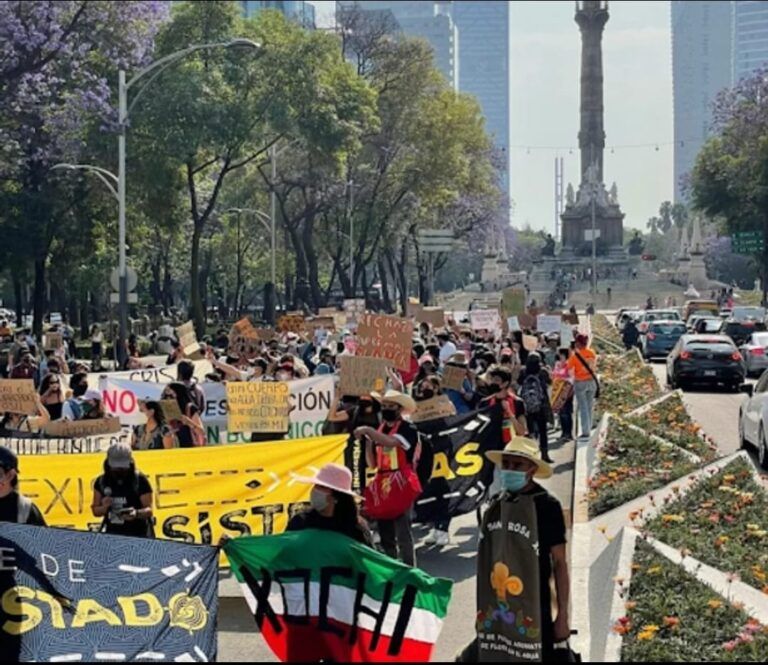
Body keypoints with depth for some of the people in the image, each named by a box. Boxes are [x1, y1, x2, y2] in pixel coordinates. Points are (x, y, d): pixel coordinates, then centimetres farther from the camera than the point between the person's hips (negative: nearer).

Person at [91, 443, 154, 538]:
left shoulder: (140, 480, -7)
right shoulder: (101, 481, 3)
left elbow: (149, 510, -10)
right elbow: (95, 511, 11)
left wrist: (137, 513, -31)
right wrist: (104, 507, -12)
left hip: (138, 534, -4)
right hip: (112, 535, 4)